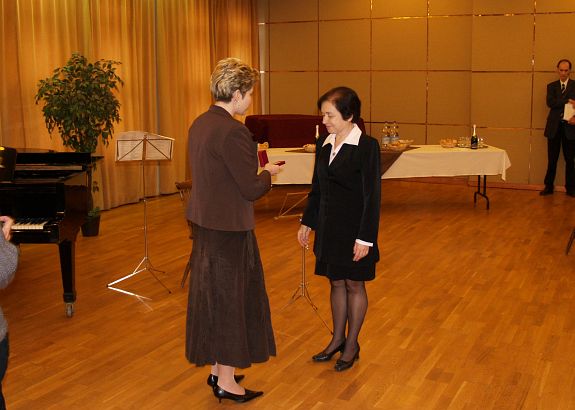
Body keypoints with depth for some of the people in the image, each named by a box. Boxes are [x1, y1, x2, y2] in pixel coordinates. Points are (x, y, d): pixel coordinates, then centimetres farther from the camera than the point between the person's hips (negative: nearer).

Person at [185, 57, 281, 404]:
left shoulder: (200, 124, 7)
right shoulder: (232, 131, -22)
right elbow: (251, 189, -19)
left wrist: (254, 167, 13)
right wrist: (268, 173, 0)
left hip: (205, 222, 9)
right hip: (229, 229, -9)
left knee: (212, 295, 18)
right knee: (230, 299, 4)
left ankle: (218, 368, 33)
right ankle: (226, 381, 17)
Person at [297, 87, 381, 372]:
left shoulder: (367, 146, -15)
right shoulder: (323, 144, 5)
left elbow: (372, 196, -16)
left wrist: (365, 238, -18)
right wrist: (307, 222, 13)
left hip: (353, 228, -6)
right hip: (328, 226, 6)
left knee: (354, 284, 9)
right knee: (336, 283, 16)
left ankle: (352, 345, 24)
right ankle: (337, 340, 31)